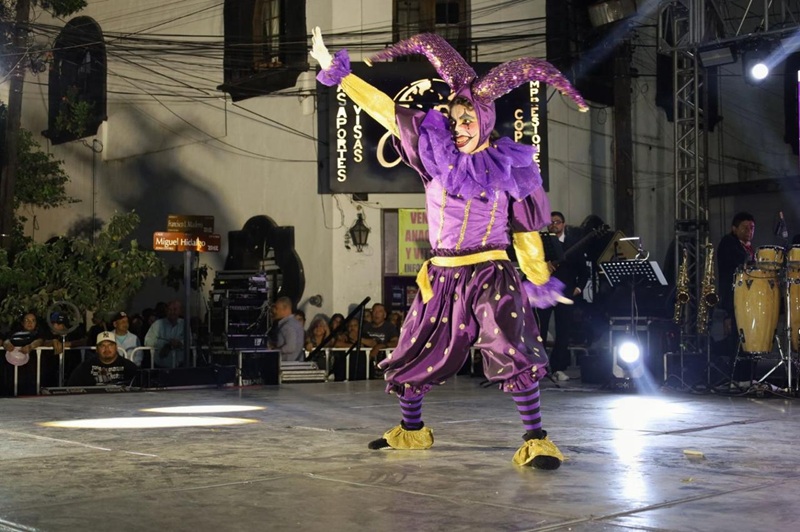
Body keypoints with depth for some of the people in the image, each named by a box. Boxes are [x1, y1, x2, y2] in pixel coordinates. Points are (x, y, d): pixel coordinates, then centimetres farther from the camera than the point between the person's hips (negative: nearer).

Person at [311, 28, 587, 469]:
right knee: (416, 355, 13)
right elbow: (382, 107, 1)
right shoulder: (433, 149, 1)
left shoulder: (510, 169, -1)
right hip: (441, 278, 3)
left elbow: (525, 230, 7)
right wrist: (335, 69, 1)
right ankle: (412, 430, 34)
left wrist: (539, 281, 13)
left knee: (515, 355, -19)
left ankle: (535, 440, -11)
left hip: (492, 276, -3)